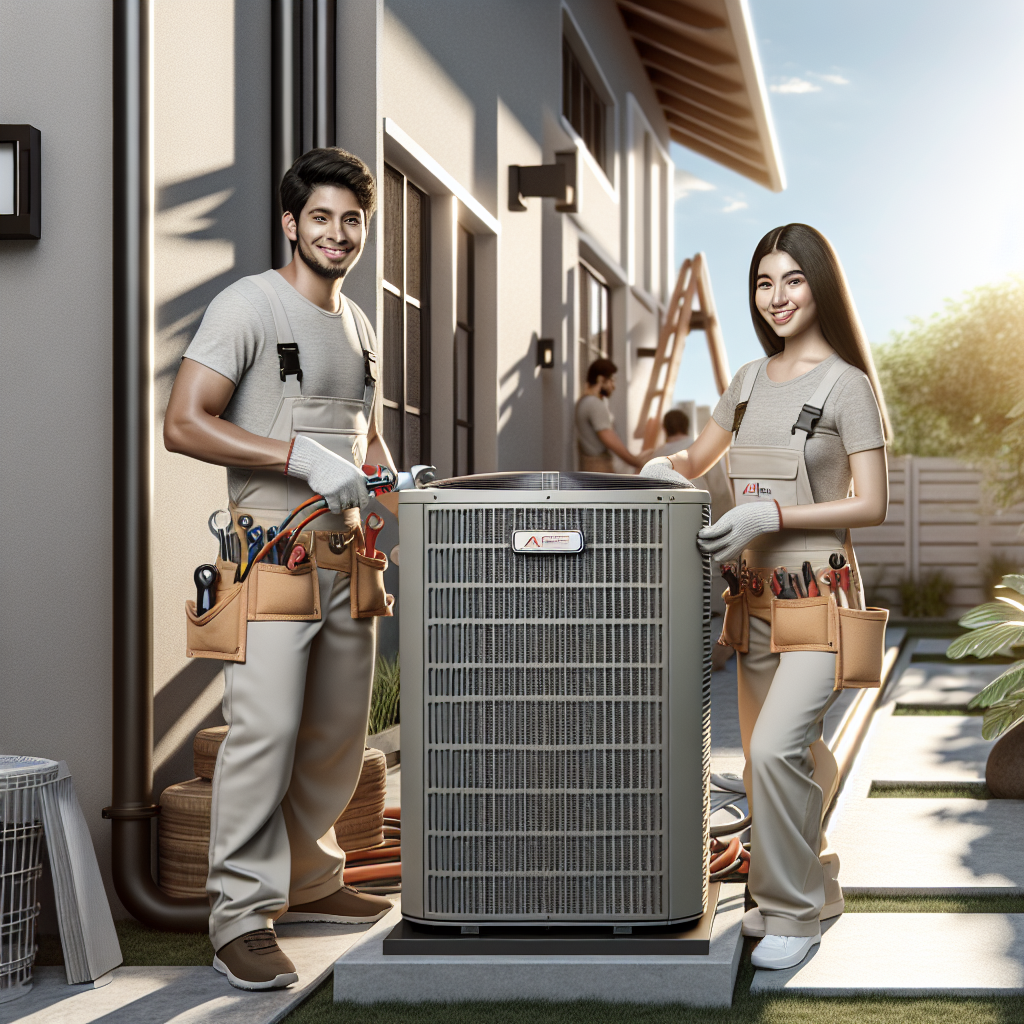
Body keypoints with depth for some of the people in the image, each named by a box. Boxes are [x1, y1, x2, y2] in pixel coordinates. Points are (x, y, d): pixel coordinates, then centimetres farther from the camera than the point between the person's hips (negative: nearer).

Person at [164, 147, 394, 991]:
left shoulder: (358, 324, 18)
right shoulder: (250, 305, -6)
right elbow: (184, 425, -15)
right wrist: (303, 457, -21)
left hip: (347, 548, 8)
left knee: (340, 732, 12)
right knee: (267, 725, -14)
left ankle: (308, 880, 28)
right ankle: (242, 915, -9)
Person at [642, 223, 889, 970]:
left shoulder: (846, 385, -7)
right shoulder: (751, 381, 12)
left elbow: (872, 504, -11)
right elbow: (698, 457, 24)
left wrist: (771, 515, -20)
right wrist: (663, 467, 1)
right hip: (758, 594, 7)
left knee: (777, 747, -20)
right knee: (767, 756, 13)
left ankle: (792, 910, -4)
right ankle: (815, 887, 33)